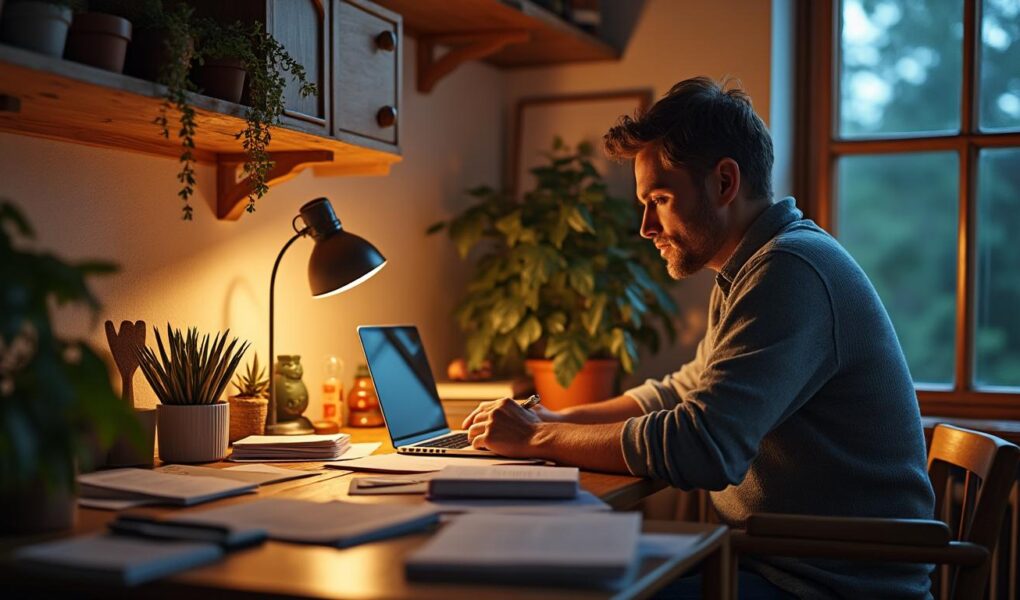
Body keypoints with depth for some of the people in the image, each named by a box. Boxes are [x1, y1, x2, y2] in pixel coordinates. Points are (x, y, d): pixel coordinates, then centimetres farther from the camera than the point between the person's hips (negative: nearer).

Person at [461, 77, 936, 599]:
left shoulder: (792, 272, -21)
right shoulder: (748, 270, 13)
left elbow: (699, 447, -29)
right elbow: (684, 392, 23)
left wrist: (539, 438, -16)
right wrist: (560, 419, 9)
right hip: (777, 558, 9)